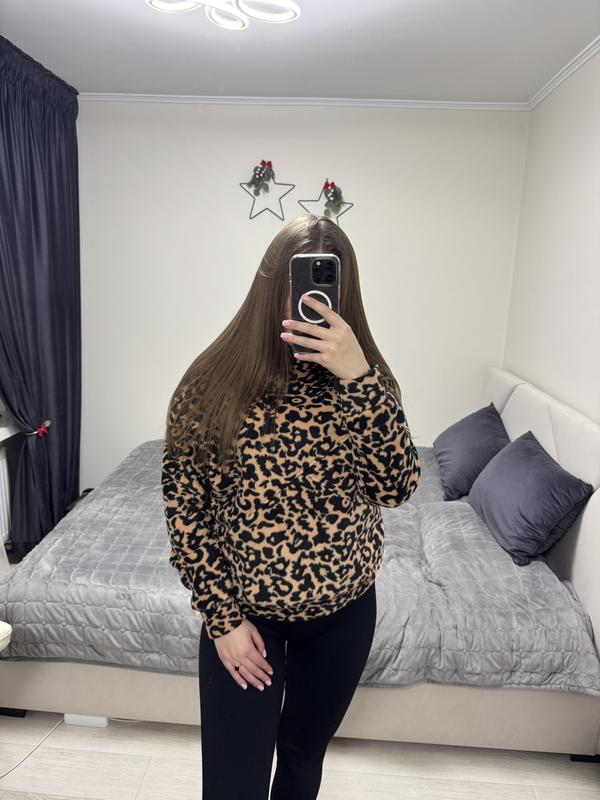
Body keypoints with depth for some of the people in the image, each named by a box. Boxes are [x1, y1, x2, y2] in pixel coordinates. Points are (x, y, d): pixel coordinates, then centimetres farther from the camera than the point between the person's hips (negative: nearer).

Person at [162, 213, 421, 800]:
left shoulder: (362, 378, -8)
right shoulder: (213, 382, -15)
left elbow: (396, 486, -20)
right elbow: (184, 508, -10)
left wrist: (358, 375, -30)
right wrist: (222, 618, -9)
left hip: (345, 612, 3)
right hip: (243, 614, -2)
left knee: (305, 752, 26)